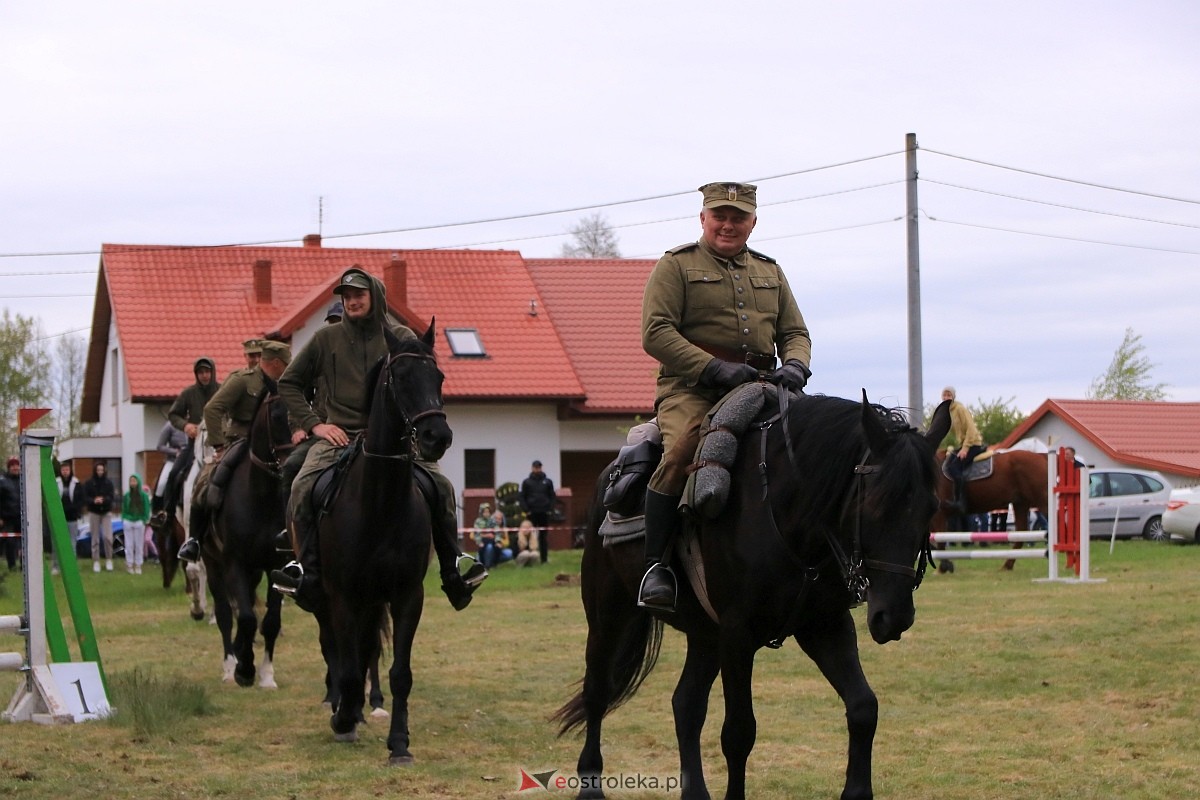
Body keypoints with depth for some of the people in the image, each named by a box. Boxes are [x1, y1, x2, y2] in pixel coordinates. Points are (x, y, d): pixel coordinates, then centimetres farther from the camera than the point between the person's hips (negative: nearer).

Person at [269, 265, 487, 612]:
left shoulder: (401, 338, 12)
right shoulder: (326, 339, 13)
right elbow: (289, 383, 17)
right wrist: (313, 423, 2)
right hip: (337, 436, 0)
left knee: (441, 486, -17)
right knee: (303, 489, -27)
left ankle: (453, 571, -6)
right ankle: (308, 573, -24)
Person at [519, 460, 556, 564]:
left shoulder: (547, 482, 8)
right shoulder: (526, 482, 5)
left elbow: (552, 496, 10)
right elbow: (522, 497, 3)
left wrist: (550, 509, -2)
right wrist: (526, 510, -7)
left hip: (544, 513, 1)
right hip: (532, 513, -1)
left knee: (544, 536, 3)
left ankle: (544, 558, 6)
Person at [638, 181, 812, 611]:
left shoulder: (770, 272, 23)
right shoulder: (675, 266, 6)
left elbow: (795, 332, 21)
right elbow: (656, 332, -5)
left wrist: (795, 365, -5)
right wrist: (714, 368, -17)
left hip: (759, 387, 5)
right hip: (691, 387, -5)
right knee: (680, 453, -32)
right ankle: (656, 567, -25)